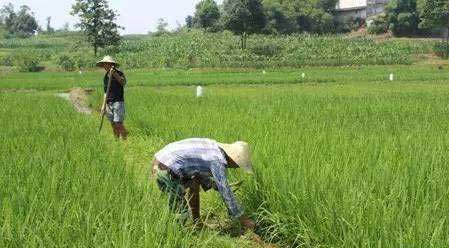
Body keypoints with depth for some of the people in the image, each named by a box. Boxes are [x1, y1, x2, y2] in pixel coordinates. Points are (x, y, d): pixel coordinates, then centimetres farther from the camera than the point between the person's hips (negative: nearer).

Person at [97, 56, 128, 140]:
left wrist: (115, 74, -38)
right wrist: (104, 105, 14)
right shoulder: (105, 77, 14)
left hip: (118, 102, -6)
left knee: (119, 124, -14)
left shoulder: (119, 73, -5)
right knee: (114, 126, 7)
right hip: (109, 103, 6)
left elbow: (124, 82, -27)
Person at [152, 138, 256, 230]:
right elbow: (225, 191, -12)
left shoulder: (214, 146, 12)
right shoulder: (218, 160, -14)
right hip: (166, 171, -10)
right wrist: (242, 218, -4)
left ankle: (196, 223, 27)